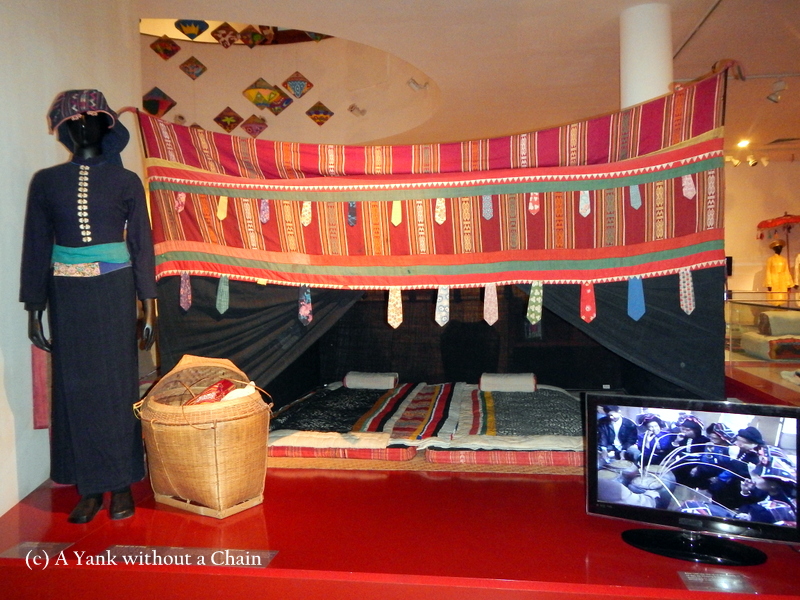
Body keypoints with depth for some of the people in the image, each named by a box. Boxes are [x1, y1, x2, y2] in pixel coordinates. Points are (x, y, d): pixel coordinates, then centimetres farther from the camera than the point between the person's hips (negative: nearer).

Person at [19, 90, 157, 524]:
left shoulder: (125, 181, 2)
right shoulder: (46, 182, 5)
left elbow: (141, 245, 2)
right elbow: (36, 247, 7)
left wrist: (149, 309, -2)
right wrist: (34, 309, 5)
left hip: (114, 292, -1)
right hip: (67, 295, 2)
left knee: (117, 384, 2)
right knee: (75, 387, 4)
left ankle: (122, 485, 15)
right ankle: (89, 488, 17)